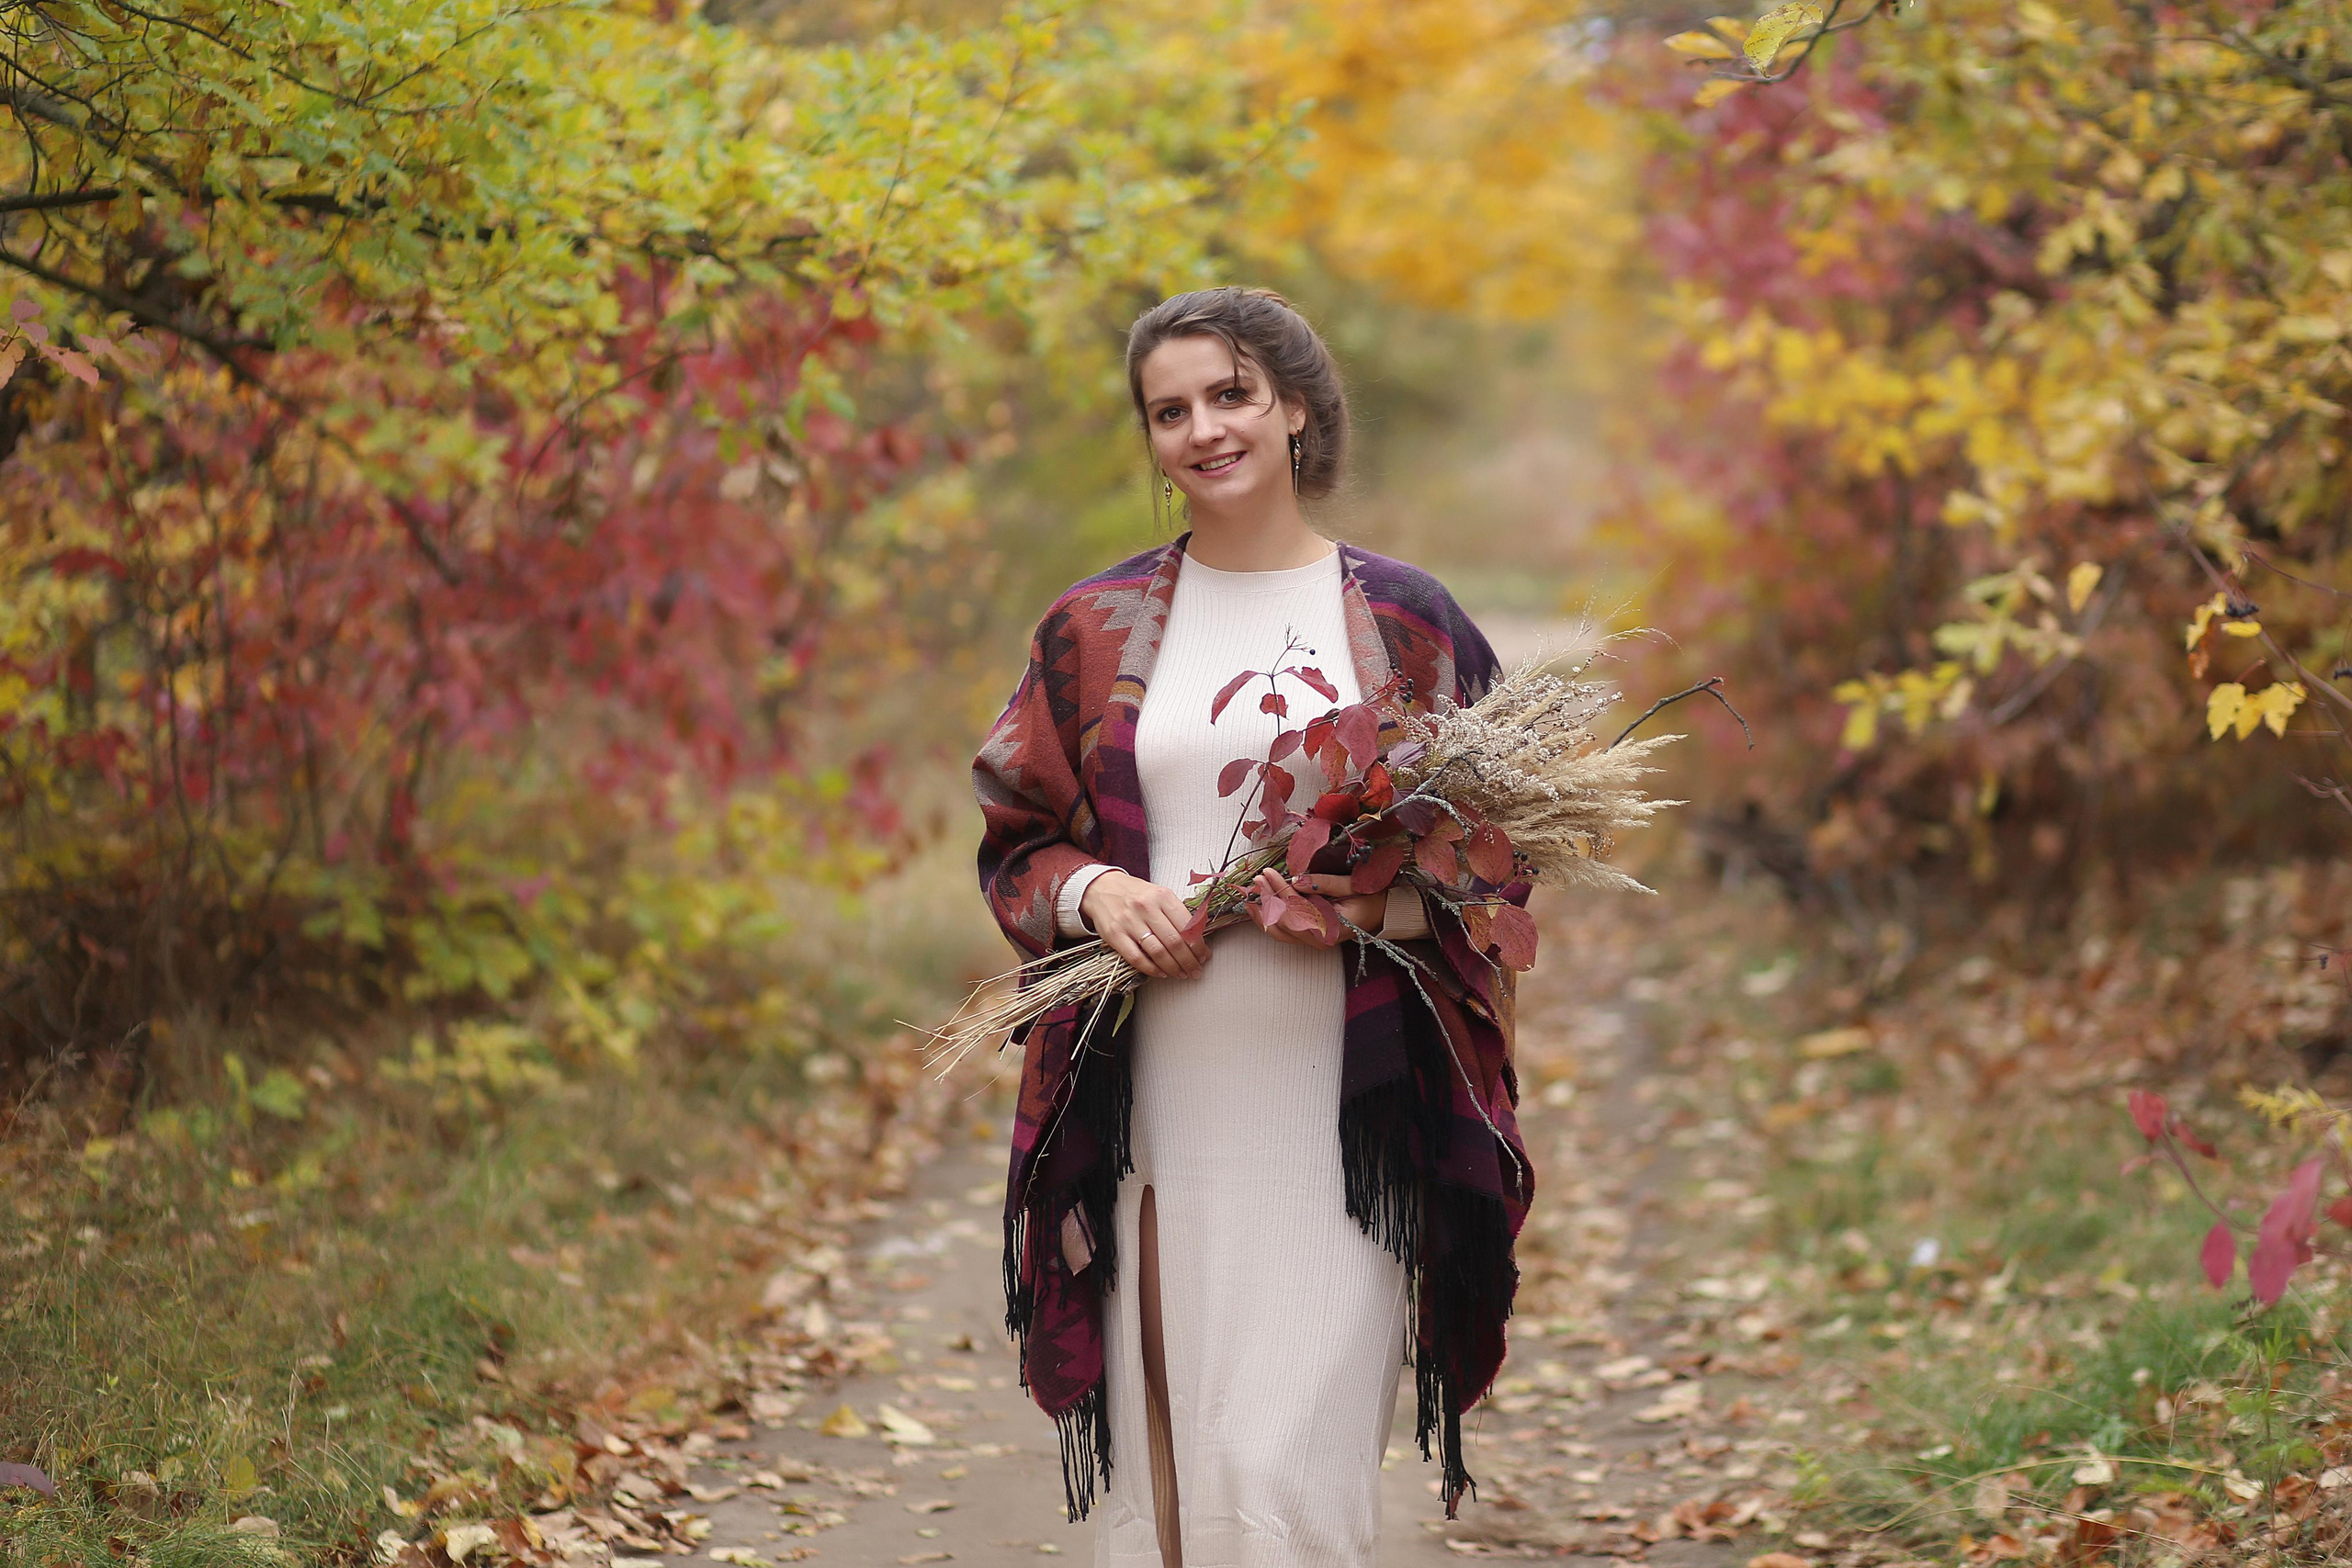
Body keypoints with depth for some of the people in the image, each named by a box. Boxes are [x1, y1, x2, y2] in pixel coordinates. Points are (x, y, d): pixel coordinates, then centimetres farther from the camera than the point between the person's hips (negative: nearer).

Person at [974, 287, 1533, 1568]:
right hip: (1153, 1110, 2)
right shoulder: (1095, 630, 10)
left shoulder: (1405, 622, 6)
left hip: (1342, 1113, -2)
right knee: (1159, 1454, 3)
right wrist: (1092, 892, -7)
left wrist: (1374, 904, -12)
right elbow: (1015, 845, 14)